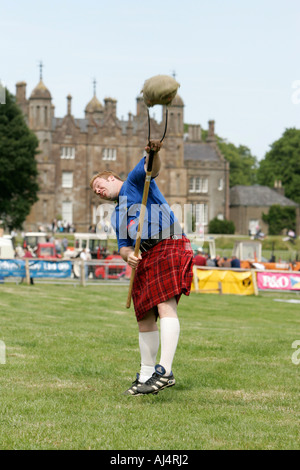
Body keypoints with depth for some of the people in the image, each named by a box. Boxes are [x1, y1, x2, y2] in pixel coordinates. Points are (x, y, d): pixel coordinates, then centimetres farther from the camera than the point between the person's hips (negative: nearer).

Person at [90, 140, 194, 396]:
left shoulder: (134, 181, 11)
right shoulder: (118, 216, 30)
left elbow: (150, 168, -11)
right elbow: (123, 246, 20)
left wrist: (153, 154, -35)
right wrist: (127, 254, -5)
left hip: (167, 247, -9)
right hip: (143, 259, 9)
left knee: (166, 306, -21)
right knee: (145, 317, 9)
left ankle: (165, 371, -33)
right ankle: (146, 375, 18)